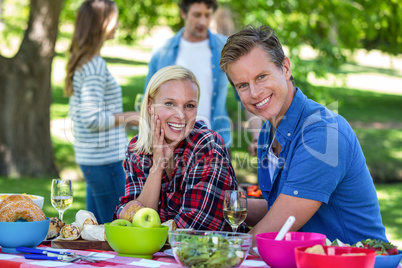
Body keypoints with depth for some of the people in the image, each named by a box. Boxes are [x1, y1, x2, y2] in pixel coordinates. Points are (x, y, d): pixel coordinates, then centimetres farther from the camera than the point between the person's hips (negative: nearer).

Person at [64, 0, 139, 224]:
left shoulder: (80, 62, 13)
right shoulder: (95, 65, -17)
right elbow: (92, 118, -21)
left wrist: (124, 116, 16)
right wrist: (127, 118, -10)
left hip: (88, 157, 10)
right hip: (105, 159, -10)